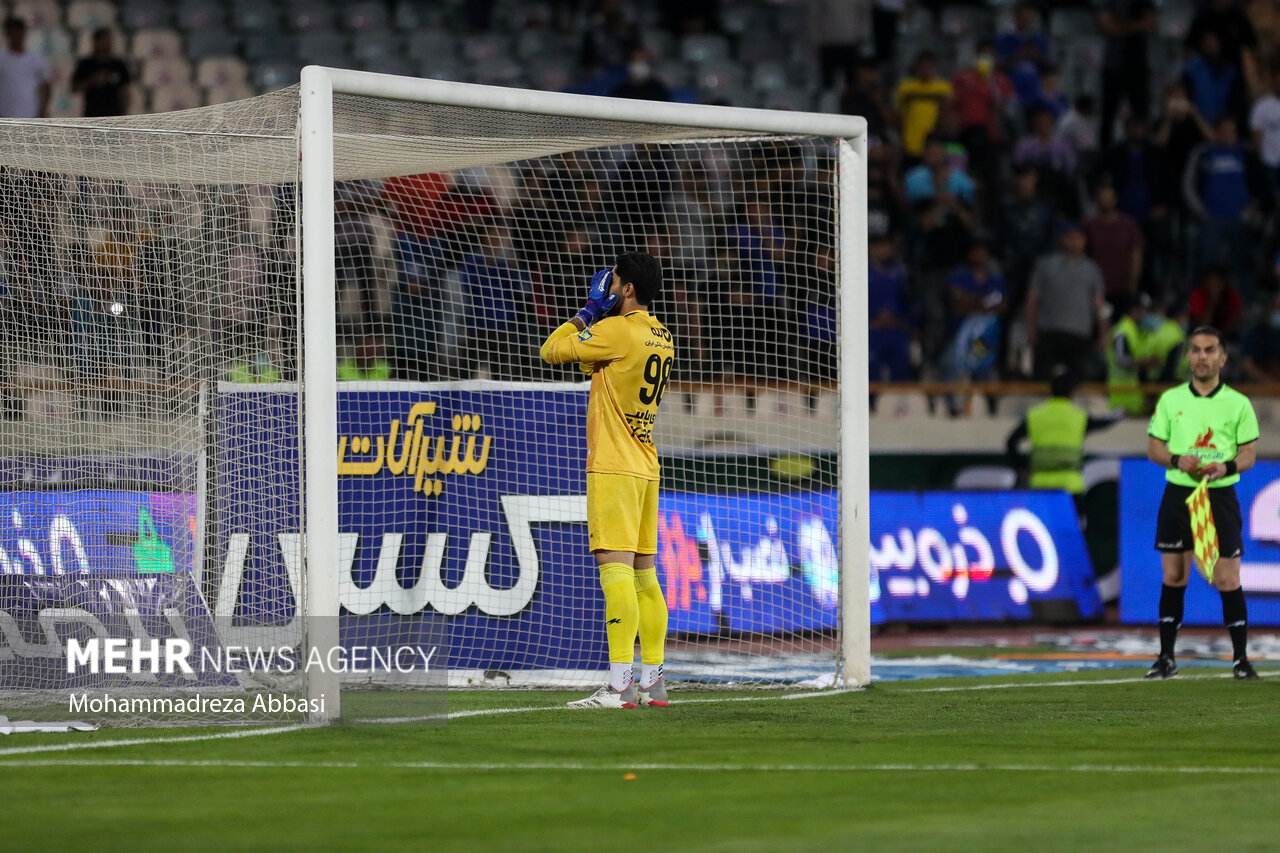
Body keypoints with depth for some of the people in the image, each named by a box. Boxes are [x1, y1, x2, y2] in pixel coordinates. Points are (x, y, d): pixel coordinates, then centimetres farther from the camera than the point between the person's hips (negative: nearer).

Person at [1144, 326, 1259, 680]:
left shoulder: (1238, 404, 3)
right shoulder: (1170, 400, 7)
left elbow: (1249, 453, 3)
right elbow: (1153, 448, 7)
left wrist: (1227, 467, -18)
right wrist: (1177, 460, -13)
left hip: (1220, 495, -2)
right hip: (1177, 494, 2)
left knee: (1227, 581, -5)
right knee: (1173, 578, 3)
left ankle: (1241, 659, 2)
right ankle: (1166, 658, 11)